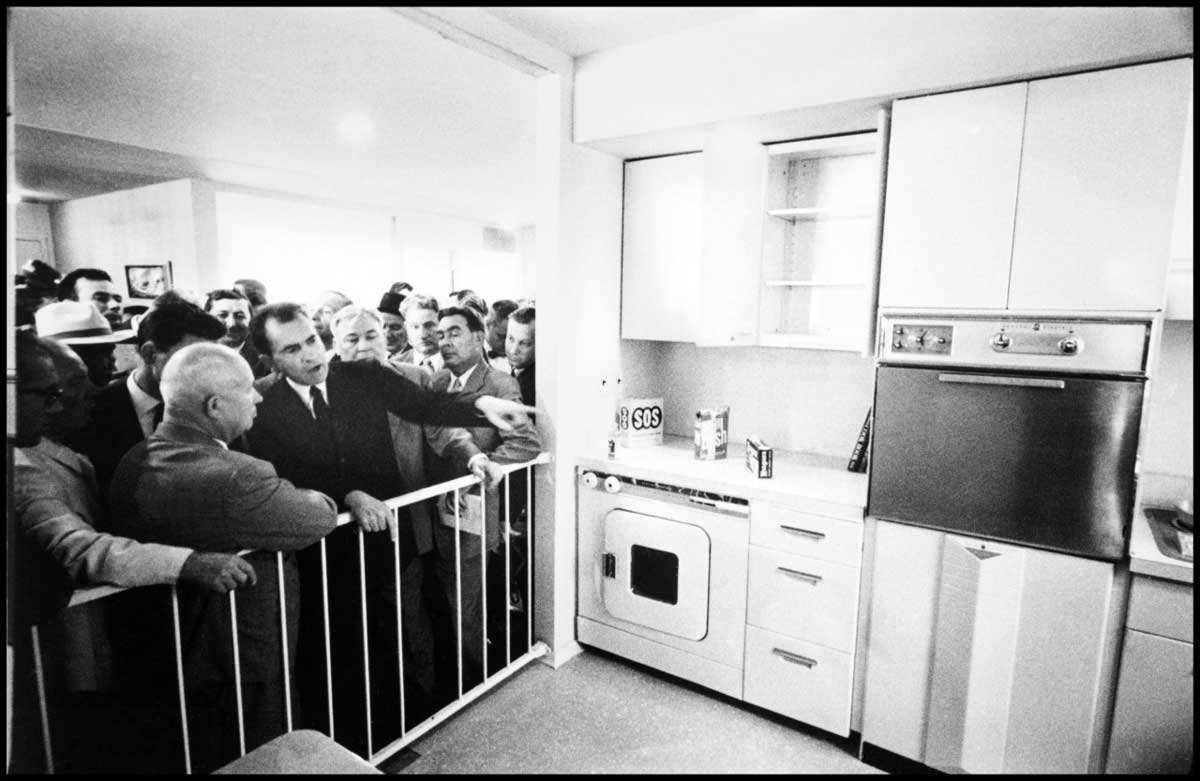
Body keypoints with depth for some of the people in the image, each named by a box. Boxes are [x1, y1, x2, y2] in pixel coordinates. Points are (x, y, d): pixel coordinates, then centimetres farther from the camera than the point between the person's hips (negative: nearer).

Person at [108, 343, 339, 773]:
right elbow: (321, 517, -21)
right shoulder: (236, 479, -33)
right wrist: (309, 496, 2)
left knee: (198, 758, 29)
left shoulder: (132, 464, -5)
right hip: (244, 671, -8)